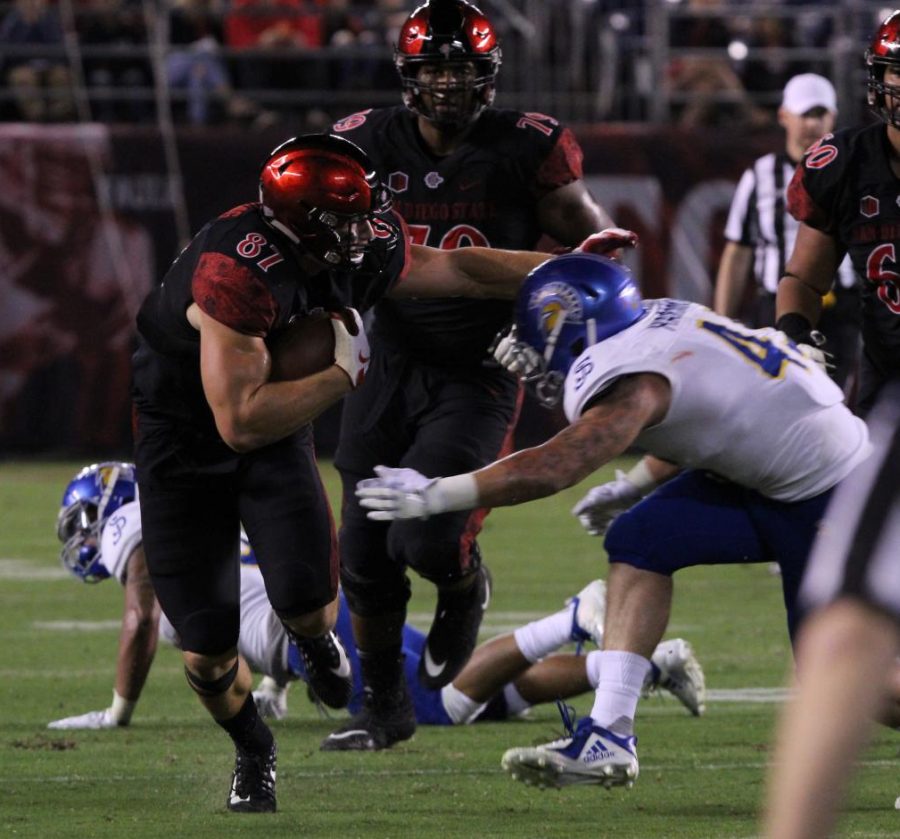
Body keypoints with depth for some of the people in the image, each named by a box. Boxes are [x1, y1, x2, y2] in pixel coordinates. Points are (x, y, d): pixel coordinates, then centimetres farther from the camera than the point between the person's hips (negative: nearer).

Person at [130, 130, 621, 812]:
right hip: (183, 441, -4)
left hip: (275, 432, 5)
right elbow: (240, 421, -38)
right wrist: (343, 374, -29)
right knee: (208, 649, -5)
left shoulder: (361, 250, -15)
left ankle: (317, 642, 19)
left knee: (305, 596, -19)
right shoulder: (236, 275, -37)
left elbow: (455, 269, 6)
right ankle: (253, 753, 27)